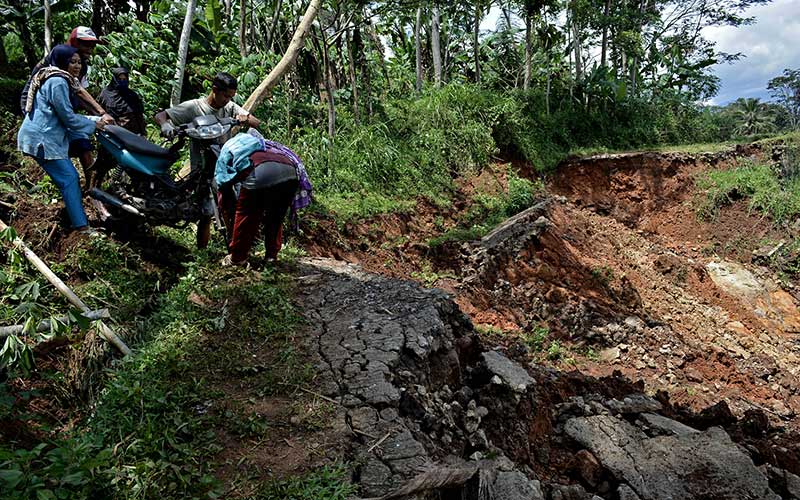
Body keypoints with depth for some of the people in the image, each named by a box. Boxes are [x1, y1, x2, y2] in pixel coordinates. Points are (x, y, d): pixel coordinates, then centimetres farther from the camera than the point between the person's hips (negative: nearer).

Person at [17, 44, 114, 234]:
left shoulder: (59, 80, 18)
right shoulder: (58, 82, -15)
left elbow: (67, 115, 17)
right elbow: (68, 117, -18)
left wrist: (99, 118, 10)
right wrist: (94, 124, -6)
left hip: (43, 137, 11)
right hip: (43, 139, -11)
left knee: (70, 178, 12)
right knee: (69, 179, -11)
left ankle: (76, 218, 19)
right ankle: (82, 227, -11)